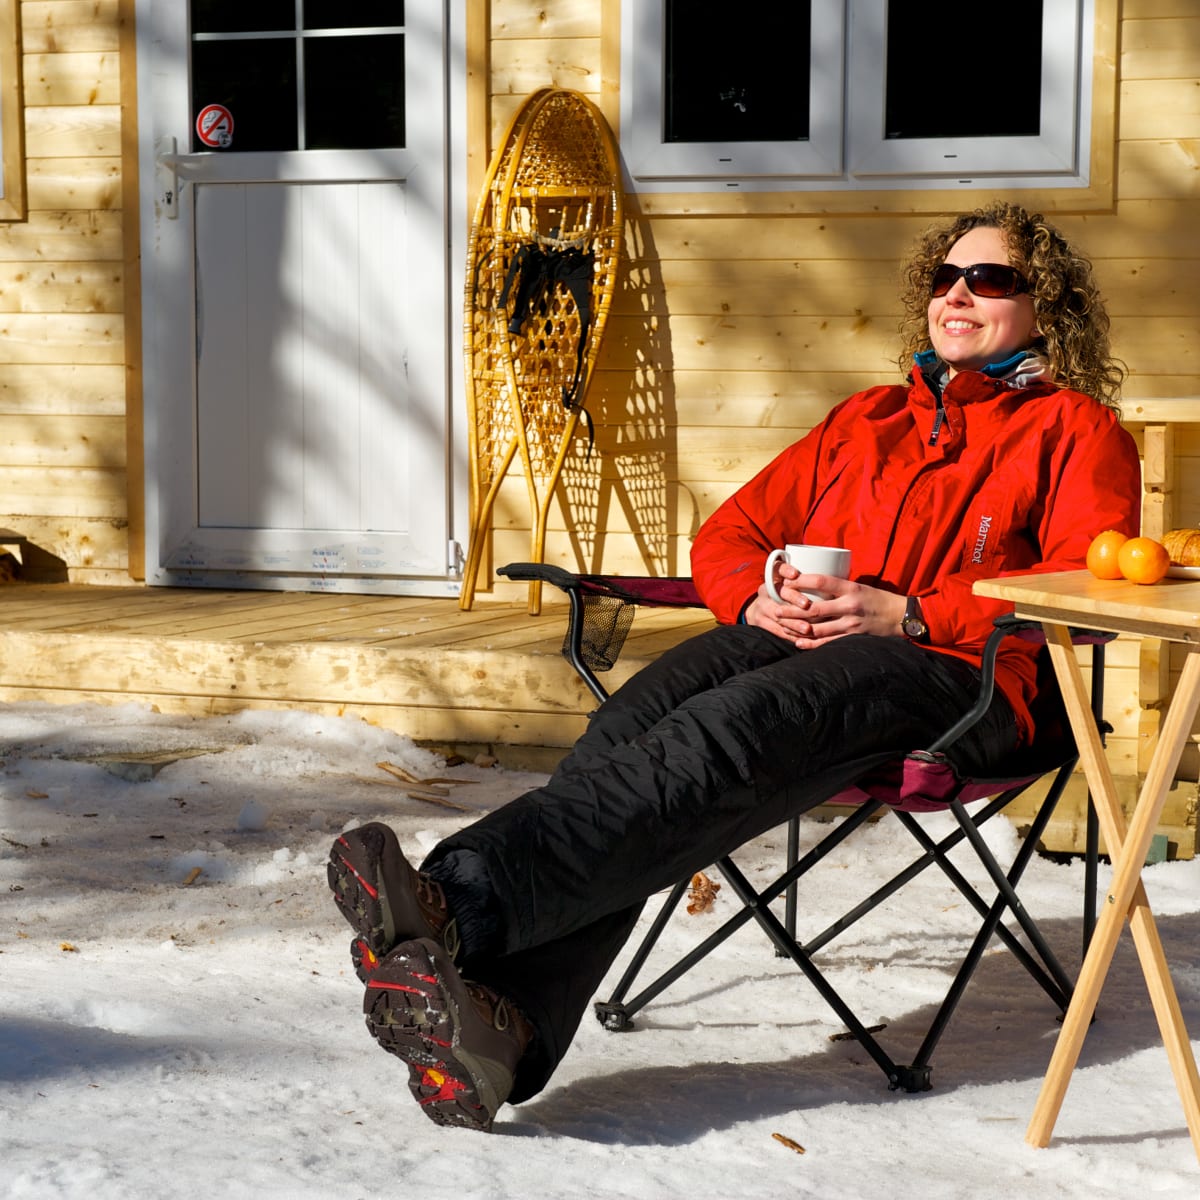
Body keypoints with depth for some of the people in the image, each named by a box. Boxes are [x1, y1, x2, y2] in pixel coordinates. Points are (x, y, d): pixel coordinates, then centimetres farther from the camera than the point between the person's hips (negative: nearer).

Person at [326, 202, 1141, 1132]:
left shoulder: (1077, 430, 17)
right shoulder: (868, 418, 33)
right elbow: (730, 534, 28)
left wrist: (903, 612, -12)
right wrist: (758, 601, 2)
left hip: (954, 671, -4)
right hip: (794, 635, 5)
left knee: (724, 736, -36)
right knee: (637, 719, -30)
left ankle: (466, 900, -54)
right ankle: (503, 1025, -48)